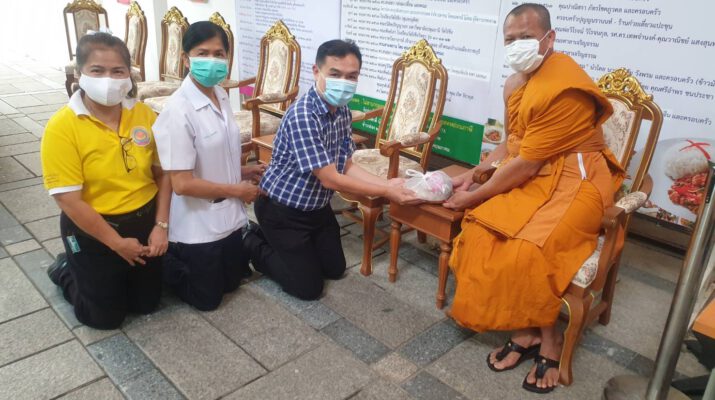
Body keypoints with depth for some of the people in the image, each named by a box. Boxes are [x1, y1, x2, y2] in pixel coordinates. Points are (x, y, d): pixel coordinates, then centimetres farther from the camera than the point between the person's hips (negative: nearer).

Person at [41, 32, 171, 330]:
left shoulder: (144, 114, -7)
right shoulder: (62, 126, -20)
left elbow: (162, 173, 0)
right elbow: (69, 200, -20)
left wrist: (161, 225, -7)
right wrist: (117, 242, -16)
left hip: (144, 221, 4)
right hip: (92, 231, -4)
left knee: (147, 303, 20)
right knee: (104, 317, 13)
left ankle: (90, 274, 46)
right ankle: (65, 271, 40)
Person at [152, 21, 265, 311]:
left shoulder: (221, 96, 0)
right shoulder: (178, 112, -25)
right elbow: (182, 184, -25)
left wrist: (242, 171, 2)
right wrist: (238, 190, -16)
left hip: (229, 216, 7)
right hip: (197, 226, -7)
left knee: (231, 283, 24)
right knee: (207, 299, 13)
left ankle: (178, 257, 42)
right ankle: (163, 262, 33)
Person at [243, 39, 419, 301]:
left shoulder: (343, 111, -5)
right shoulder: (302, 116, -32)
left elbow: (346, 166, 0)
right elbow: (331, 179, -30)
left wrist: (388, 183, -13)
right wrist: (386, 192, -23)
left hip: (318, 207, 8)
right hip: (282, 210, -8)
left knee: (335, 269, 19)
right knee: (309, 287, 0)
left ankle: (275, 242, 34)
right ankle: (254, 246, 19)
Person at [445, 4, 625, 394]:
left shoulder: (563, 88, -22)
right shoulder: (515, 83, 8)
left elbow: (526, 165, -22)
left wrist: (475, 196, -13)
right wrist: (474, 174, 8)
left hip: (572, 181, -8)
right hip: (530, 177, 8)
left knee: (526, 252, -29)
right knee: (478, 233, -16)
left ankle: (547, 338, -1)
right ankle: (527, 330, -2)